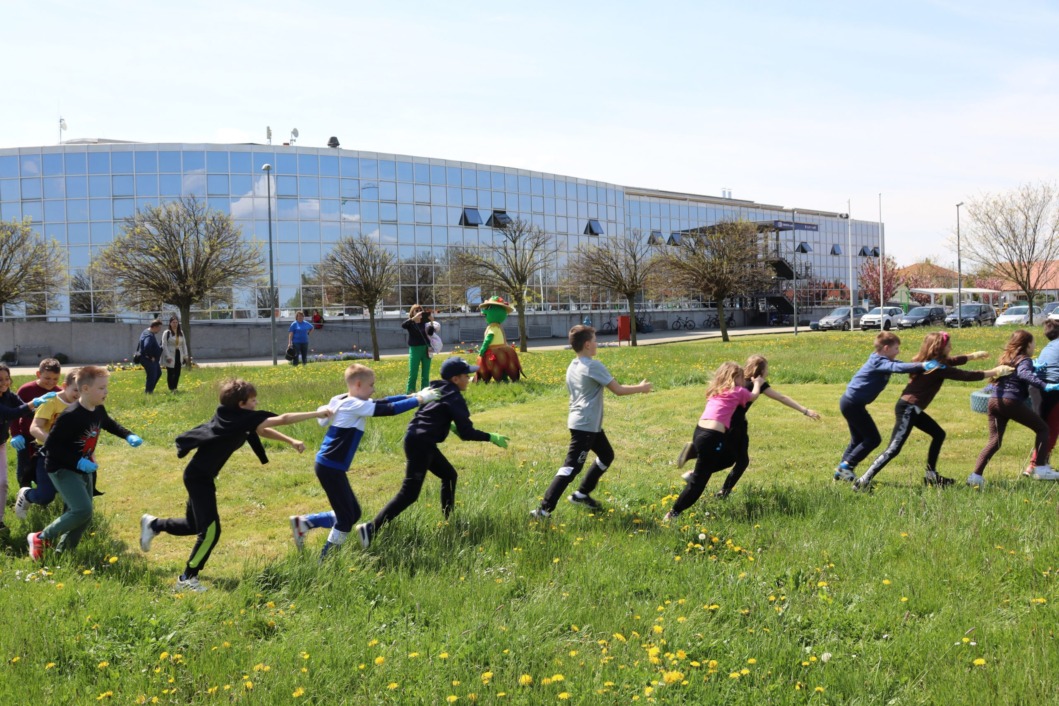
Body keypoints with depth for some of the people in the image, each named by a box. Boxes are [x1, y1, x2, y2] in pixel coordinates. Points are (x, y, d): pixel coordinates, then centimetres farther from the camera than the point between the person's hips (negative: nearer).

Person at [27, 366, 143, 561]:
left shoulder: (99, 410, -1)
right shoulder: (70, 416, -27)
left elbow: (109, 424, 22)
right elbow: (50, 447, -24)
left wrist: (128, 436, 6)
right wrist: (78, 462, -29)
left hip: (84, 469, 9)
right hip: (62, 469, -8)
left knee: (85, 515, 9)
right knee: (82, 511, -21)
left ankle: (61, 552, 24)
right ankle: (40, 539, -3)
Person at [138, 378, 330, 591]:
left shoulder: (236, 418, 3)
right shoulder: (239, 417, -23)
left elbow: (263, 431, 18)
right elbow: (282, 420, -24)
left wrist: (291, 441, 8)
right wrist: (317, 414, -19)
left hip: (200, 475, 10)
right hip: (199, 476, -10)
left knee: (195, 525, 24)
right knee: (210, 530, -10)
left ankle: (153, 524, 43)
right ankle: (187, 579, 1)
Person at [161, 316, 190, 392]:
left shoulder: (181, 332, 12)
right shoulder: (167, 333, -5)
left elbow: (184, 344, 16)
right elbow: (164, 345, -9)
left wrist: (185, 355, 10)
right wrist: (168, 356, -16)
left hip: (179, 355, 5)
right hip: (170, 356, -5)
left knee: (177, 373, 6)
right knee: (170, 373, -2)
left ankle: (175, 387, 17)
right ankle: (171, 388, 4)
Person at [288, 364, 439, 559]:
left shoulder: (347, 402, 12)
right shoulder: (354, 405, -16)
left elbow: (382, 403, 15)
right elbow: (389, 410, -17)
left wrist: (413, 395, 10)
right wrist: (419, 400, -9)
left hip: (330, 467, 10)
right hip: (331, 468, -10)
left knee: (353, 513, 14)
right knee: (346, 517, -2)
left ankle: (303, 522, 19)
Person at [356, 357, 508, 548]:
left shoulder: (437, 389, 15)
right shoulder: (455, 399, -10)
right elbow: (466, 433, -14)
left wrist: (450, 425, 19)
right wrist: (491, 438, -5)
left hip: (419, 441, 10)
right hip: (420, 444, -10)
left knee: (449, 475, 21)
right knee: (409, 494, -10)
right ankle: (371, 529, -13)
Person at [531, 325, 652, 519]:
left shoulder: (572, 367, 10)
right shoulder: (593, 366, -15)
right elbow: (618, 390, -11)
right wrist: (641, 388, 3)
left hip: (590, 425, 9)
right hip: (585, 425, -9)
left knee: (606, 455, 23)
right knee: (571, 468, -11)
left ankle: (582, 494, 27)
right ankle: (544, 510, -14)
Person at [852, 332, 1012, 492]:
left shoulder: (928, 361, 10)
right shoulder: (938, 368, -15)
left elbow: (951, 361, 29)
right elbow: (966, 376, -11)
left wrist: (973, 356, 38)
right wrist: (994, 372, -1)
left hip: (913, 409, 10)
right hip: (907, 409, -10)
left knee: (938, 434, 19)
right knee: (894, 449, -14)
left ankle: (930, 475, 25)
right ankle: (863, 481, -18)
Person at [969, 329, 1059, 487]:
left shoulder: (1006, 358, 22)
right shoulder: (1024, 360, -1)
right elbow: (1024, 374, -23)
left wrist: (1035, 368, 50)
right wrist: (1044, 386, -34)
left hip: (994, 401, 7)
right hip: (1011, 402, -7)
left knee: (994, 440, 8)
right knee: (1042, 428, 11)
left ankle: (975, 475, -7)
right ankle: (1040, 469, 4)